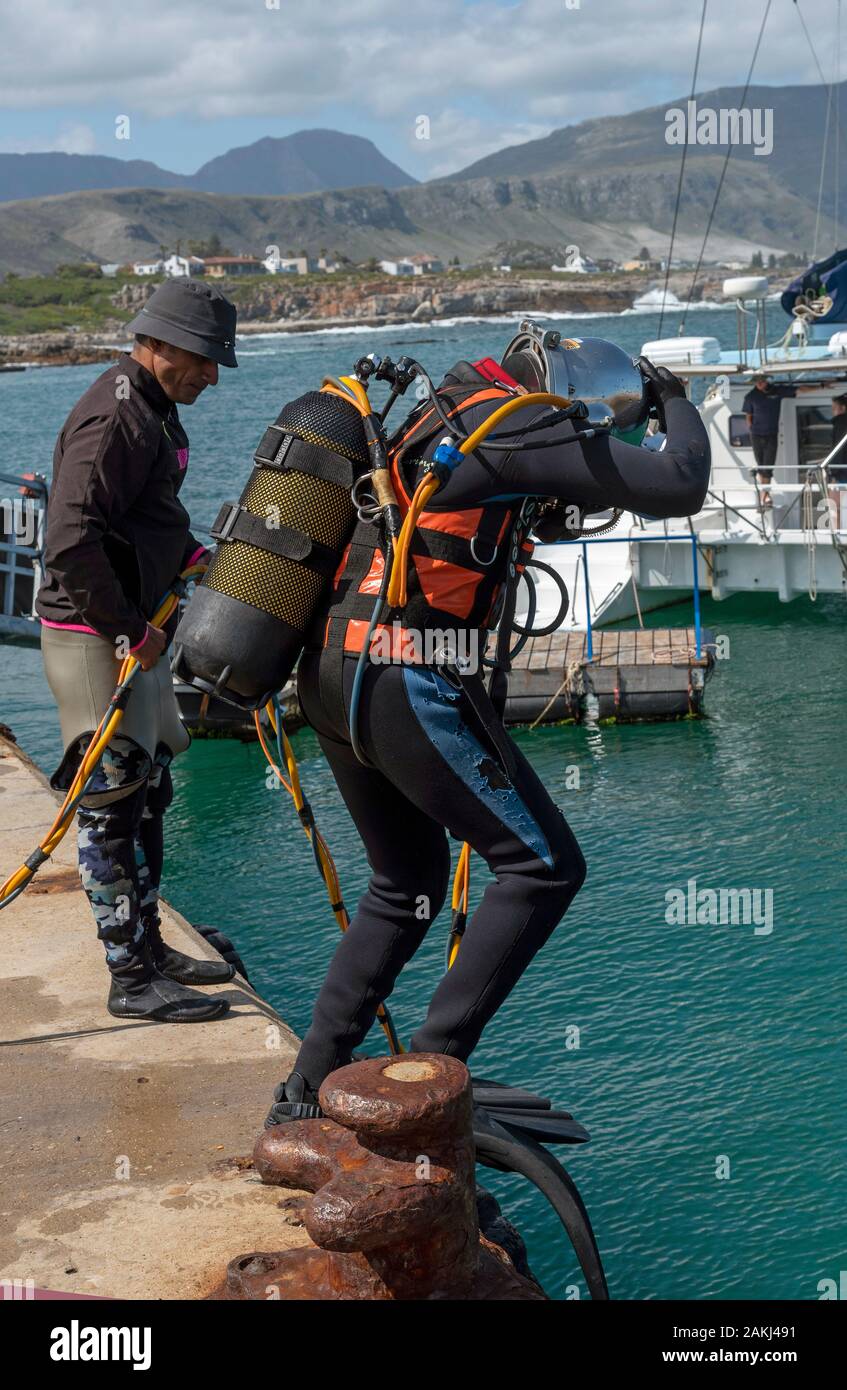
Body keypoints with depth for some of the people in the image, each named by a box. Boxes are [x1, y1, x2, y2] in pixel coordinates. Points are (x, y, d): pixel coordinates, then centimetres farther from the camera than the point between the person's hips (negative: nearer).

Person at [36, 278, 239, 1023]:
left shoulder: (153, 406, 13)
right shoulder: (114, 417, -20)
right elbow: (72, 544, -27)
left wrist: (197, 557, 8)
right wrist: (131, 630, -22)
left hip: (134, 632, 11)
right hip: (94, 636, -11)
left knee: (148, 792, 16)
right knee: (113, 802, -5)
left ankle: (149, 948, 27)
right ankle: (132, 979, 1)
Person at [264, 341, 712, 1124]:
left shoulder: (446, 417, 20)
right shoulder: (516, 426, -8)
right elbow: (680, 488, -10)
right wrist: (676, 400, 6)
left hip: (331, 676, 10)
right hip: (409, 684, -10)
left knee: (406, 883, 21)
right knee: (543, 867, -1)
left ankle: (309, 1090, 24)